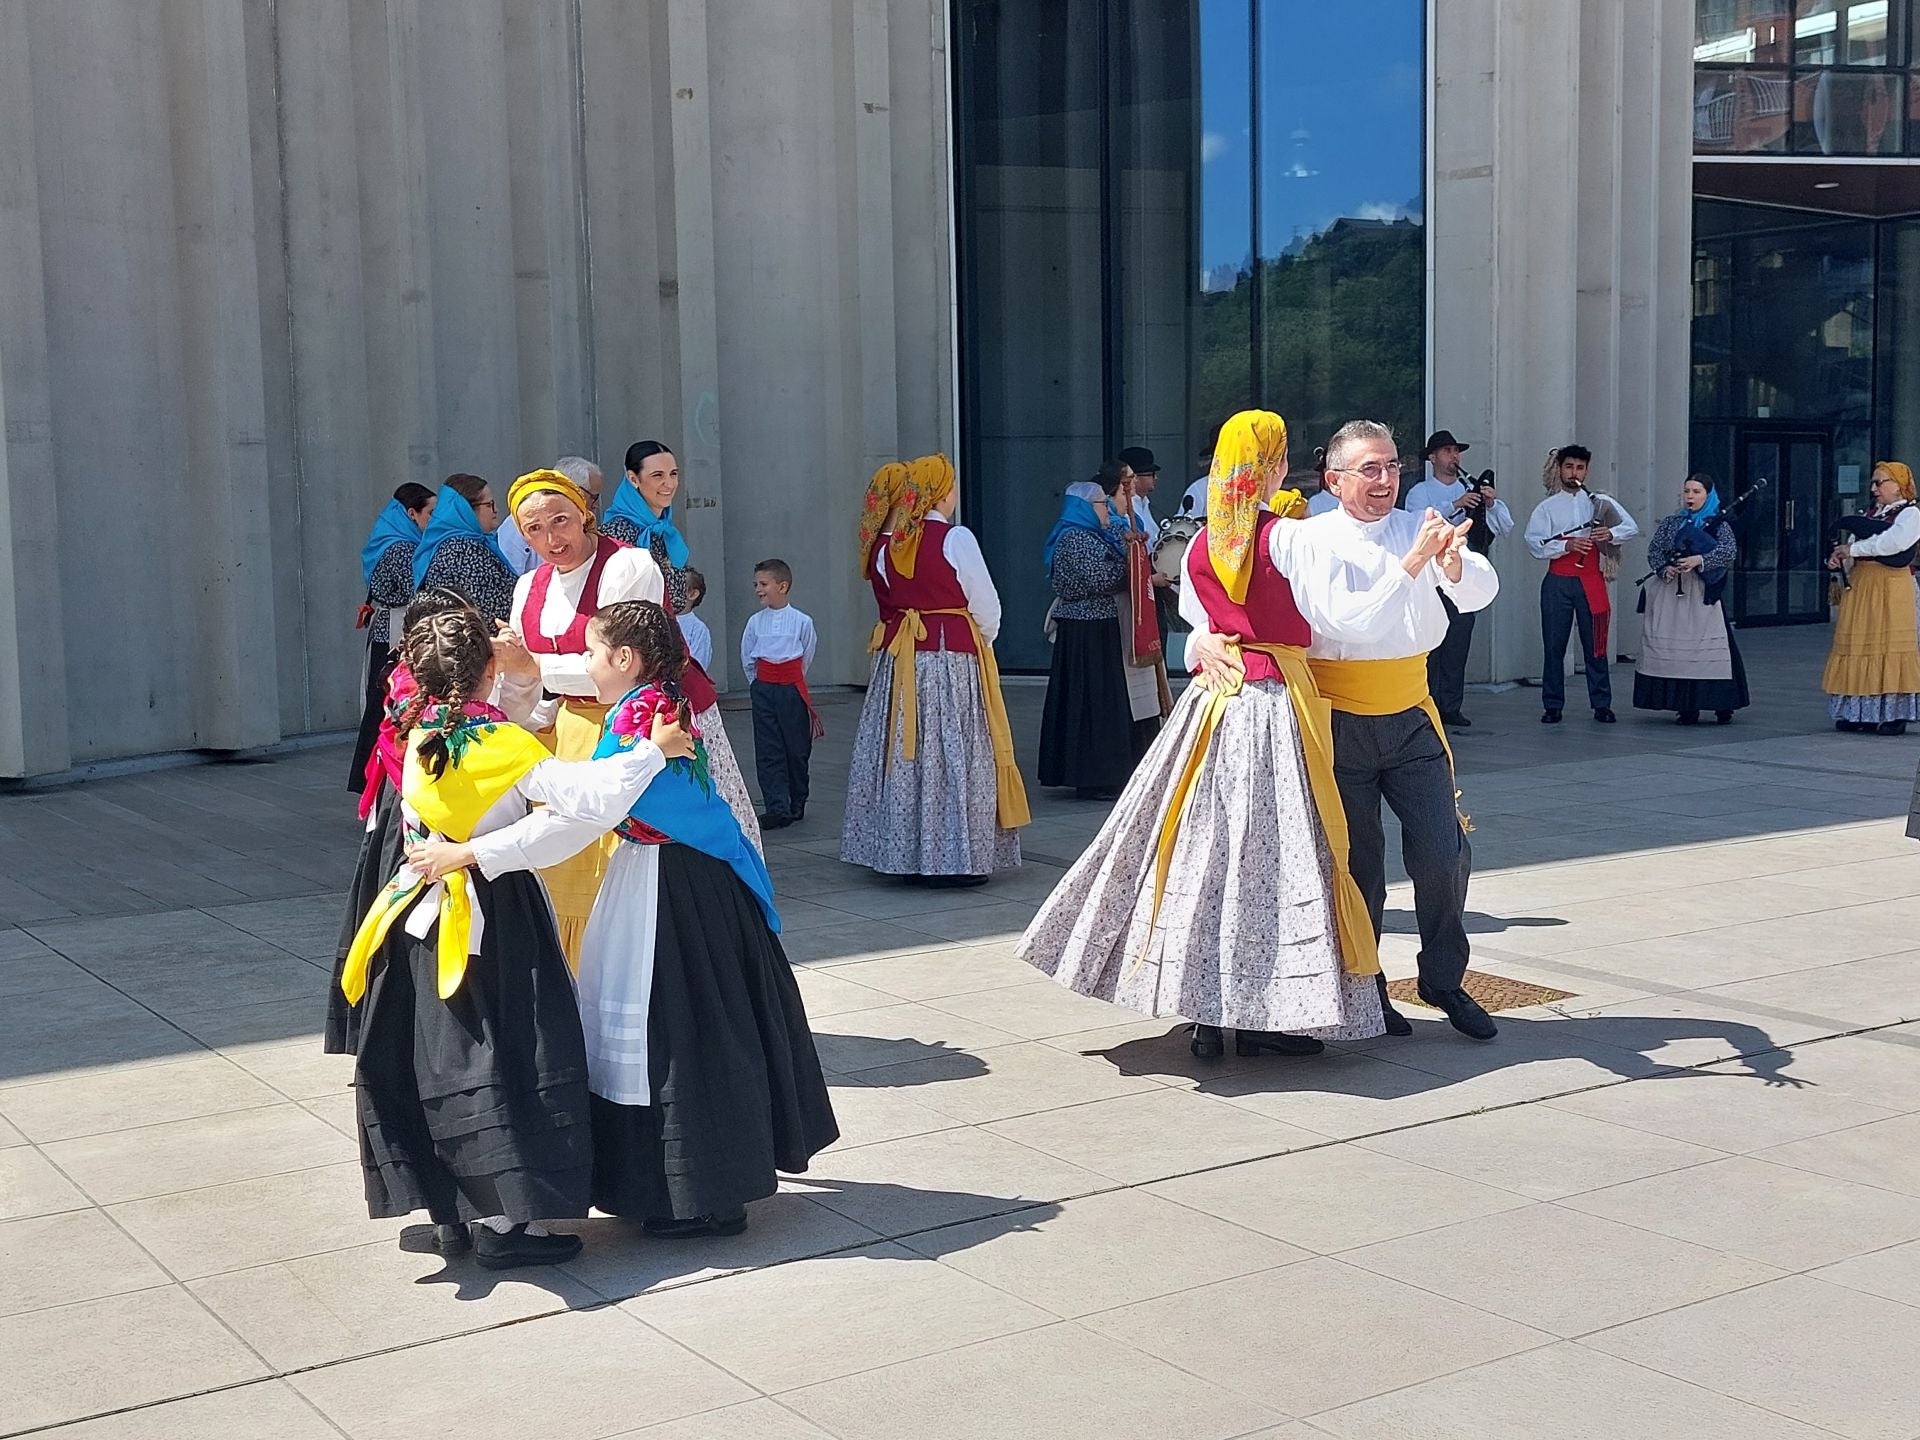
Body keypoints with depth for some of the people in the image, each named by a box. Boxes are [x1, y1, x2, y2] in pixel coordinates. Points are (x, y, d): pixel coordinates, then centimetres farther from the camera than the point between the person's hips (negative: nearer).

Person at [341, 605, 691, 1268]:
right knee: (504, 1059, -1)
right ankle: (503, 1220, -1)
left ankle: (448, 1214, 21)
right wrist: (654, 751, -16)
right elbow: (586, 799, -25)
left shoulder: (418, 738, 2)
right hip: (493, 921, -7)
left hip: (422, 916, 7)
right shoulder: (503, 745, -16)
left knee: (435, 1059, 12)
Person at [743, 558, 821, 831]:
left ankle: (797, 805, 22)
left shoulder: (802, 621, -4)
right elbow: (747, 658, 12)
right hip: (763, 689, 2)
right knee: (768, 751, -3)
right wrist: (759, 685, 12)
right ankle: (778, 809, -4)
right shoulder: (755, 621, 2)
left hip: (793, 688, -2)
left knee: (797, 749, 5)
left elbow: (806, 658, 9)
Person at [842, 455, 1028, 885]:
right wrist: (981, 646, 13)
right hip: (952, 661, -5)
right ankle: (956, 859, 1)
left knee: (902, 754, 10)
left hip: (896, 661, 6)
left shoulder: (883, 544, 6)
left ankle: (902, 854, 15)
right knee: (953, 756, -1)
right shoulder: (956, 539, -9)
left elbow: (887, 604, 12)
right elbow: (987, 609, -4)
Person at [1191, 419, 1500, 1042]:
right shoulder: (1308, 540, -8)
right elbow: (1347, 621, -19)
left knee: (1444, 851, -4)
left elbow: (1481, 592, -11)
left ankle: (1443, 979, 17)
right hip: (1339, 725, -3)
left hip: (1410, 717, 3)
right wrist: (1412, 563, -28)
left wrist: (1453, 561, -31)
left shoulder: (1417, 529, 3)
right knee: (1358, 864, 6)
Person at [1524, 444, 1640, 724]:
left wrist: (1611, 534, -14)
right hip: (1558, 582, 0)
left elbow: (1632, 528, 6)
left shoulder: (1601, 503, 11)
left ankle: (1602, 705, 6)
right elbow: (1535, 543, -4)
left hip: (1591, 582, 0)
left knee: (1595, 645, 1)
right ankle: (1552, 706, 6)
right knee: (1554, 646, 0)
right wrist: (1567, 546, -18)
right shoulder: (1547, 507, 9)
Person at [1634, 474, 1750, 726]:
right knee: (1675, 648, 1)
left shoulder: (1719, 525, 4)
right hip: (1671, 593, 3)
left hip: (1703, 594, -3)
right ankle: (1687, 707, 7)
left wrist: (1699, 560, -26)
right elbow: (1654, 549, 8)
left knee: (1713, 649, -8)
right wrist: (1664, 568, -11)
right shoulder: (1670, 523, 14)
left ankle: (1723, 706, 0)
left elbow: (1728, 551, -12)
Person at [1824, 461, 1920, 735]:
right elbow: (1853, 552, 16)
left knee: (1887, 644, -7)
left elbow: (1892, 542, -20)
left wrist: (1853, 549, -15)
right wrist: (1839, 560, -5)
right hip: (1859, 586, 7)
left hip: (1890, 586, -7)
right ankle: (1859, 712, 8)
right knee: (1858, 645, 4)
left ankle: (1893, 714, -4)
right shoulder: (1870, 514, 20)